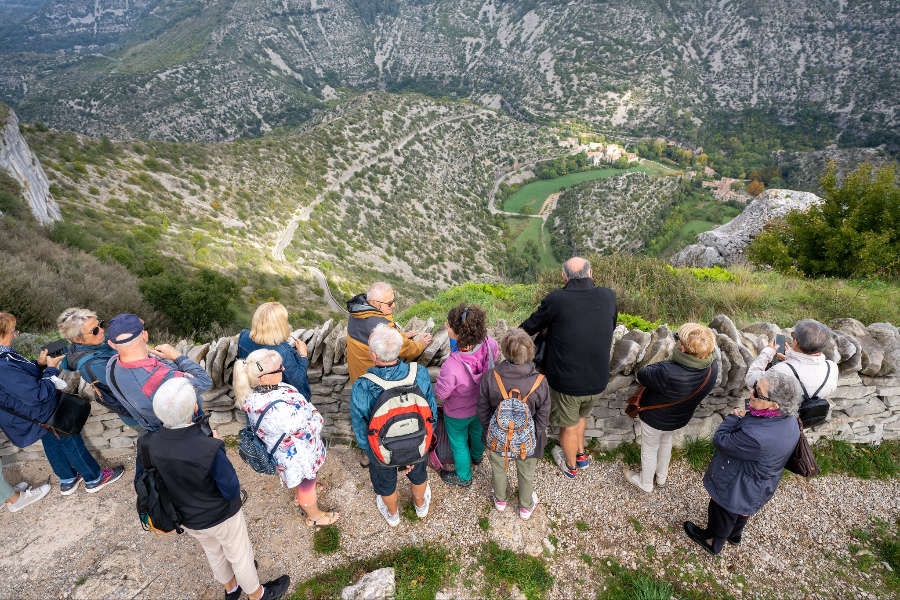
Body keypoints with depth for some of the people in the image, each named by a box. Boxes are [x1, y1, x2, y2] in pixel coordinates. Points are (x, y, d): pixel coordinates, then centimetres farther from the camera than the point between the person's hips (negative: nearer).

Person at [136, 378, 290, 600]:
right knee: (240, 555, 24)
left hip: (187, 518, 5)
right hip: (221, 516, -5)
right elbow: (232, 491, -26)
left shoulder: (147, 444, -25)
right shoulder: (209, 449, -40)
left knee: (214, 552, 33)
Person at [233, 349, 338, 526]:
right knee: (306, 482, 21)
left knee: (296, 475, 37)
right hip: (299, 453, -8)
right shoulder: (277, 409, -45)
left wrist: (311, 408, -14)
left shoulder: (253, 393, -17)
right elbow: (308, 428, -33)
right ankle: (314, 515, 48)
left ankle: (298, 496, 66)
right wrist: (317, 417, -14)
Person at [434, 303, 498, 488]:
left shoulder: (452, 366, -47)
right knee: (477, 428, 37)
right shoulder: (489, 343, -32)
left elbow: (440, 393, -27)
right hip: (482, 405, 5)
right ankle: (477, 455, 69)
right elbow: (495, 356, -6)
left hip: (458, 414, -5)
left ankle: (463, 477, 55)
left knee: (458, 443, 26)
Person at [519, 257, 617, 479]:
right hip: (598, 380, 4)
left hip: (567, 381, -4)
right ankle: (581, 455, 52)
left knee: (569, 425, 21)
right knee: (581, 415, 32)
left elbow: (531, 327, -4)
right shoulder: (608, 297, -10)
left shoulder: (556, 300, -21)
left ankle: (571, 465, 45)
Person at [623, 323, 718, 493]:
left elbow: (642, 375, -26)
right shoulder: (713, 368, -25)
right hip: (680, 420, 6)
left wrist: (661, 364, -15)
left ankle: (645, 483, 49)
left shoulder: (668, 374, -46)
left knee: (649, 450, 23)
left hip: (655, 419, -5)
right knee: (666, 441, 35)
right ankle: (661, 476, 59)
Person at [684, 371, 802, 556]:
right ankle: (734, 535, 64)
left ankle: (712, 542, 52)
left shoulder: (757, 436, -46)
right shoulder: (789, 419, -18)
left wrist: (734, 418, -19)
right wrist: (744, 418, -18)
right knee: (741, 511, 36)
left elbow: (721, 441, -29)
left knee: (721, 514, 24)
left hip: (735, 488, -7)